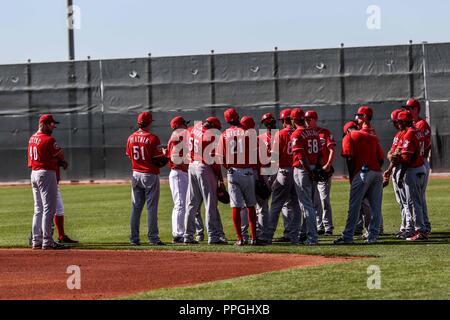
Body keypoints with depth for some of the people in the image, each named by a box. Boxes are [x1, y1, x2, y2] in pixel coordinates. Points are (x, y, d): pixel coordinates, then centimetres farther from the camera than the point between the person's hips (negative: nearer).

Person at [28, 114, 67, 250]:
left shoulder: (32, 138, 11)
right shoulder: (48, 140, -15)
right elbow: (60, 155, -8)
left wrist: (61, 161, 3)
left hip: (34, 173, 9)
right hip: (47, 173, -9)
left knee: (38, 209, 14)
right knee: (48, 208, -7)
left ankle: (36, 241, 15)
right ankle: (47, 242, -9)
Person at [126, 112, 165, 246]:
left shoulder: (131, 138, 4)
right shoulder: (152, 138, -13)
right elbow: (159, 159, -14)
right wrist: (164, 154, 6)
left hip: (136, 174, 5)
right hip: (150, 175, -5)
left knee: (136, 207, 9)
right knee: (151, 207, -1)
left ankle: (134, 238, 10)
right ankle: (153, 238, -2)